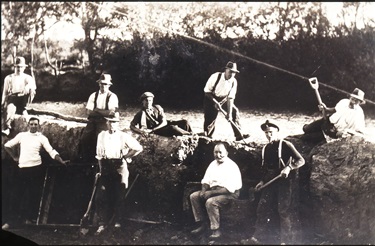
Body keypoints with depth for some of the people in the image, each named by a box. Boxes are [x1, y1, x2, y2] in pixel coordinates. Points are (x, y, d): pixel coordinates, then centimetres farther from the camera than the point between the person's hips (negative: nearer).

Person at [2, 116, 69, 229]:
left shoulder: (42, 138, 1)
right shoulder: (21, 135, 6)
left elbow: (51, 151, -7)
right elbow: (7, 145, 15)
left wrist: (62, 161, -19)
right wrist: (14, 157, 9)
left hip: (36, 168, -1)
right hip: (23, 169, 1)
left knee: (33, 194, 5)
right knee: (17, 194, 3)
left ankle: (29, 218, 17)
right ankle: (12, 220, 9)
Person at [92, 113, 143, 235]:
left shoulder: (123, 136, -2)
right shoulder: (101, 136, 8)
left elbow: (139, 148, -2)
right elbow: (99, 154, 11)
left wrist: (126, 157, 0)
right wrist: (101, 169, 5)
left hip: (119, 167, -2)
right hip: (106, 167, 2)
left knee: (118, 196, 5)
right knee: (100, 196, -5)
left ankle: (118, 221, 20)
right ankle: (102, 223, 1)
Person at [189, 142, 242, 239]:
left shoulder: (231, 167, -19)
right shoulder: (213, 164, 6)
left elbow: (230, 188, -25)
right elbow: (206, 180, 15)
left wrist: (210, 193, -25)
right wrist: (204, 190, -9)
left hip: (230, 193, -8)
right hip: (213, 190, 8)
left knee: (210, 202, -33)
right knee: (194, 196, -4)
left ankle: (216, 230, -20)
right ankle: (202, 223, 2)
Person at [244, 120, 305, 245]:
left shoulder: (285, 145, -8)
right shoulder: (265, 149, 12)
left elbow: (301, 160, -11)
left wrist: (289, 167, -25)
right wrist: (262, 181, 15)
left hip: (284, 182, -6)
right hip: (270, 183, 7)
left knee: (284, 211, -5)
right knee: (262, 209, 3)